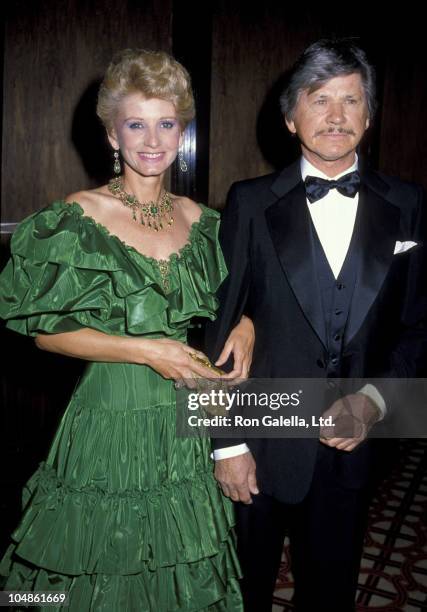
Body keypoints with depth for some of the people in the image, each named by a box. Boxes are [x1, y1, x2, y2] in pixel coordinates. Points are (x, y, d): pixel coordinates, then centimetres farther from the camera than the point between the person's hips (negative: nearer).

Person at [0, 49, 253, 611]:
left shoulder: (199, 219, 5)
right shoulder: (78, 216, -9)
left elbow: (222, 306, 18)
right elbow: (45, 330, -9)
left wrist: (243, 327, -4)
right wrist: (144, 350, -16)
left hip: (190, 421, 4)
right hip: (112, 419, -4)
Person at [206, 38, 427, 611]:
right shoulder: (251, 203, -6)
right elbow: (220, 327, -6)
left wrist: (375, 398, -11)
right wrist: (227, 441, -8)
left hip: (352, 445, 2)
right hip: (261, 441, -1)